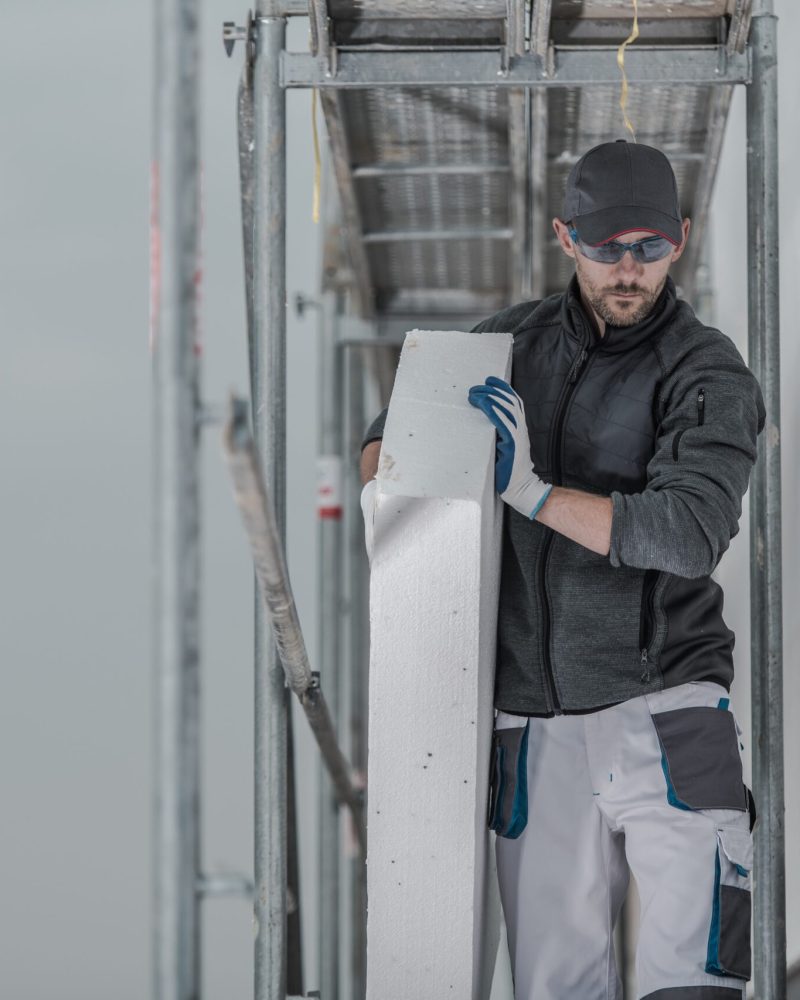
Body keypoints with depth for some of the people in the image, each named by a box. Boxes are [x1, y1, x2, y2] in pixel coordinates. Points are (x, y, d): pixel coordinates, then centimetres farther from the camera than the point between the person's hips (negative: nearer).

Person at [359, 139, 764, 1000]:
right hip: (535, 719, 4)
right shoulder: (517, 341, 10)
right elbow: (397, 427, 22)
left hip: (659, 707, -4)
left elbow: (688, 532, -20)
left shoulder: (710, 375, -5)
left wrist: (529, 489, -24)